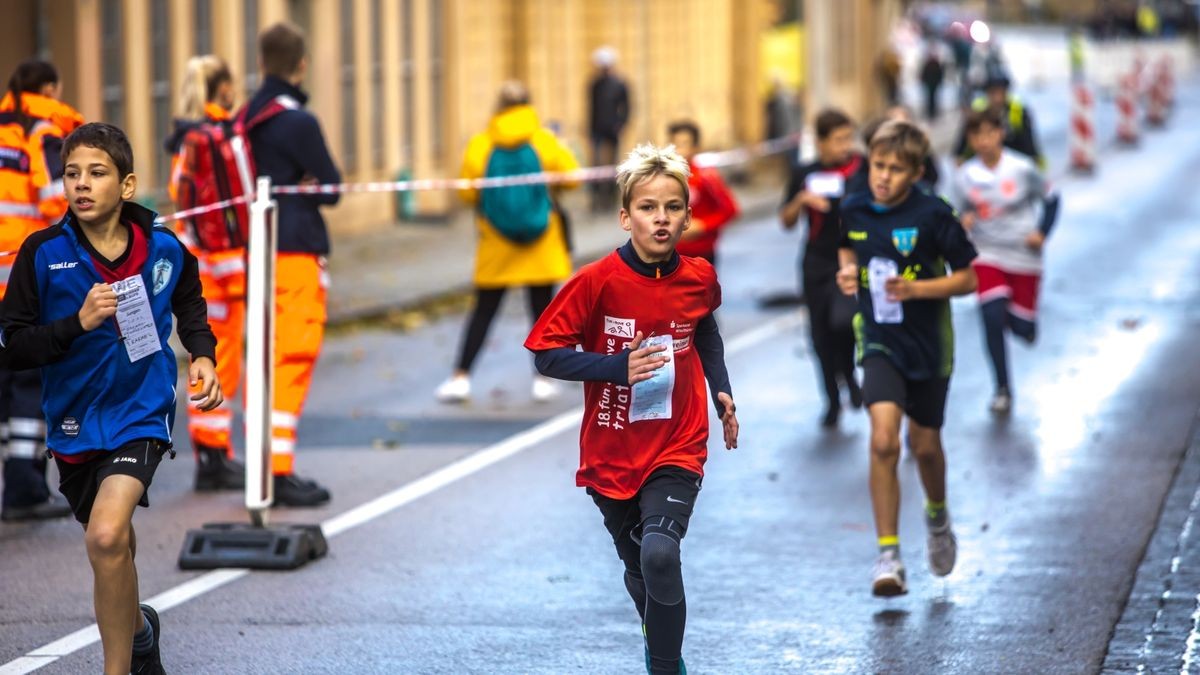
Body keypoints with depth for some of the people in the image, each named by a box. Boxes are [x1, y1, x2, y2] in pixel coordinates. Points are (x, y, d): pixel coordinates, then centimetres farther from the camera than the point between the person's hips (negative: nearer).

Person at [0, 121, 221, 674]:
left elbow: (190, 309, 15)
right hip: (75, 420, 3)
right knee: (112, 547, 21)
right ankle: (138, 629, 53)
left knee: (106, 536, -26)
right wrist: (78, 323, -24)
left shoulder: (164, 250, -7)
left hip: (141, 412, -3)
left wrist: (203, 355, -3)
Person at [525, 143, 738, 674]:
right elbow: (546, 353, -12)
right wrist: (617, 366, -23)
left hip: (677, 449, 0)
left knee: (659, 554, -24)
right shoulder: (598, 281, -15)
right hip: (611, 455, 0)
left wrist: (721, 389, 10)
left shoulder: (699, 279, -5)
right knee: (639, 570, 16)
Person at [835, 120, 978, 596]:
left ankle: (937, 515, 48)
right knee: (883, 440, -18)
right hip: (879, 342, 1)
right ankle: (888, 556, -15)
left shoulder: (934, 215, -13)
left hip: (928, 343, -1)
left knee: (924, 444, 14)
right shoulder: (854, 211, -2)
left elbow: (967, 279, -8)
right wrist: (848, 271, -2)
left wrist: (915, 288, -21)